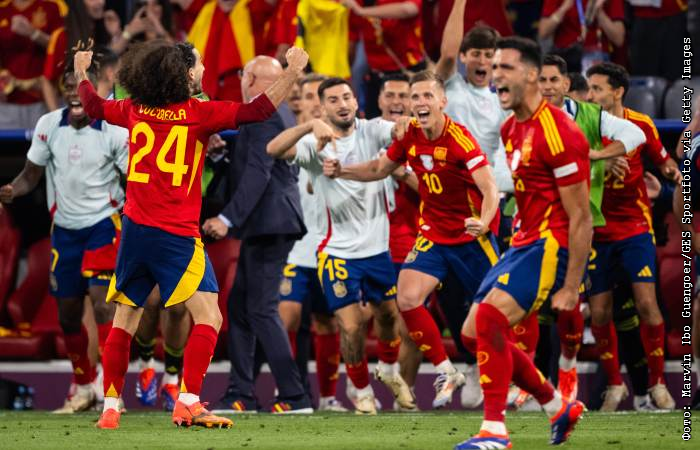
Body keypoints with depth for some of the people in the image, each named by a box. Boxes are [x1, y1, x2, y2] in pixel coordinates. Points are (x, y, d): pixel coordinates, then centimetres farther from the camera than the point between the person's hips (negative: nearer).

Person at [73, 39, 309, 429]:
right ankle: (188, 402, -16)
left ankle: (110, 409, 13)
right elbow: (257, 112, -16)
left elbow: (94, 105, 25)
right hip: (176, 236, -6)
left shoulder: (134, 110, 7)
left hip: (135, 230, 6)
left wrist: (82, 72, 43)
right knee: (208, 318, -5)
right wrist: (293, 73, -12)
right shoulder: (198, 113, -8)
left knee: (125, 321, 13)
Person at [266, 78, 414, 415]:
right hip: (337, 251, -3)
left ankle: (388, 369, 46)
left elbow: (398, 130, -21)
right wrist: (311, 125, -42)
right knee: (351, 326, -7)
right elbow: (273, 149, -28)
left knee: (389, 314, 16)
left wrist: (406, 123, -47)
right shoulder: (314, 144, -11)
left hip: (378, 245, 3)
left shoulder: (371, 131, -3)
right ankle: (362, 391, 16)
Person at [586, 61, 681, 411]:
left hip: (635, 228, -1)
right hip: (596, 232, 1)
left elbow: (661, 159, 11)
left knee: (646, 303, -12)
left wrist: (671, 170, -9)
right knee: (599, 313, -1)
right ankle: (614, 384, 17)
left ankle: (657, 383, 1)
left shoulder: (641, 125, -2)